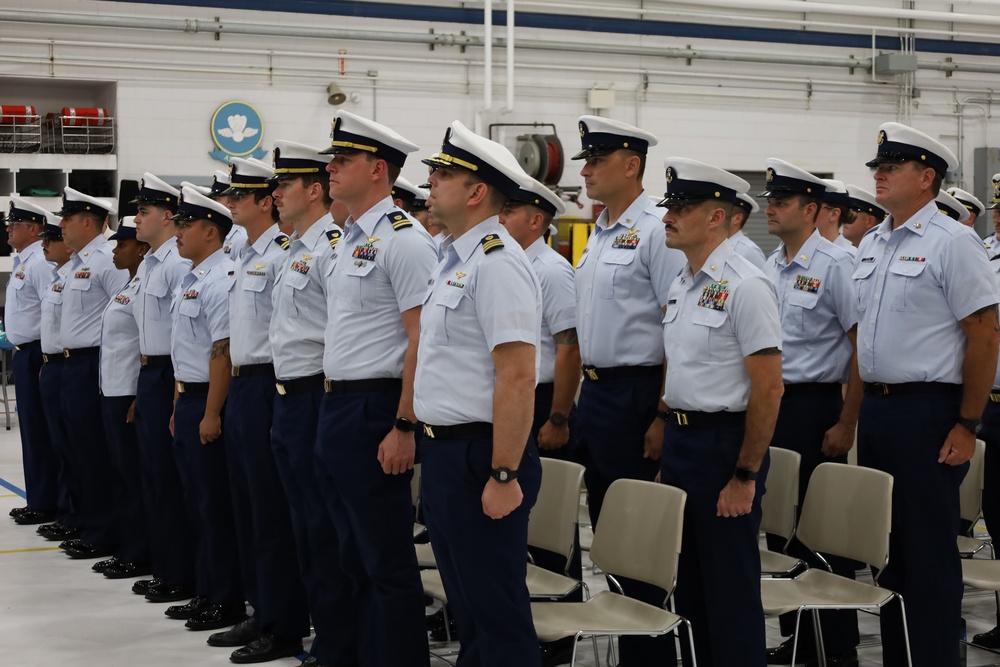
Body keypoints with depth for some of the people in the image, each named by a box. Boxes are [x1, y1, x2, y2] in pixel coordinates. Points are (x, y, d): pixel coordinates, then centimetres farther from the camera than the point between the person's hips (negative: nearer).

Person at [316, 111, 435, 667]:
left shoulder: (404, 240, -13)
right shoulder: (348, 241, 16)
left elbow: (423, 341, -18)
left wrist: (405, 428, -21)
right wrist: (332, 408, 16)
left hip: (375, 412, -9)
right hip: (336, 408, 9)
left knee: (388, 558, -3)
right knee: (354, 552, 15)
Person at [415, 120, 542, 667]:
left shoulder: (496, 264, -18)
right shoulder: (453, 260, 13)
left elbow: (517, 377, -23)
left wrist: (504, 475, -24)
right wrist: (433, 452, 18)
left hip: (479, 457, -10)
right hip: (444, 452, 10)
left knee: (497, 607, -1)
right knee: (465, 604, 19)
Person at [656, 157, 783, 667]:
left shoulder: (745, 286, -14)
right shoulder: (680, 285, 11)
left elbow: (768, 389, -17)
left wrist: (745, 476, -18)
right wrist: (666, 456, 15)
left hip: (724, 444, -8)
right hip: (679, 440, 8)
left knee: (730, 587, 0)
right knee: (688, 581, 15)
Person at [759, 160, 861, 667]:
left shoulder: (835, 265, -10)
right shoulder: (770, 268, 12)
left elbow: (863, 346, -13)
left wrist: (847, 424, -15)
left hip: (814, 406, -7)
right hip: (770, 406, 7)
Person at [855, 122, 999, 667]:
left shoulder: (952, 242, -9)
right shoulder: (870, 245, 14)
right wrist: (857, 412, 15)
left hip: (927, 411, -7)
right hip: (875, 408, 8)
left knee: (929, 550, -3)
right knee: (886, 544, 12)